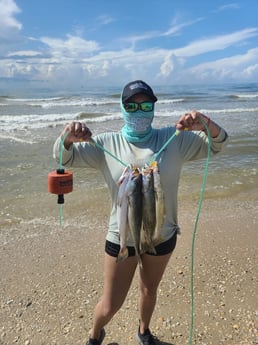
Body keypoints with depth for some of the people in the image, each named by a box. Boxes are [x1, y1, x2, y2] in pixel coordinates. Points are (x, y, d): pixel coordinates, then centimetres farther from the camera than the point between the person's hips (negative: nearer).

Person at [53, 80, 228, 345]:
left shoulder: (174, 139, -8)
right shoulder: (107, 144, -9)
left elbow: (217, 144, -6)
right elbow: (64, 157, -7)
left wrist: (205, 123, -29)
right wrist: (67, 138, -32)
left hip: (162, 235, 2)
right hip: (122, 237, -1)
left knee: (149, 291, 27)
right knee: (110, 305, 11)